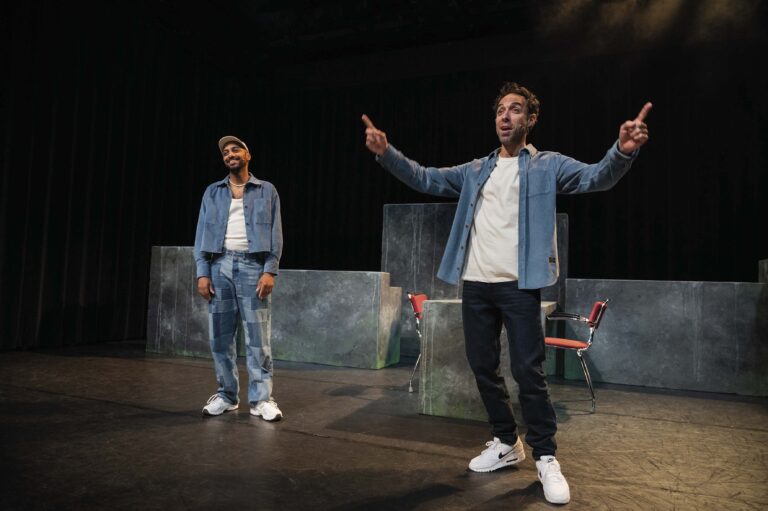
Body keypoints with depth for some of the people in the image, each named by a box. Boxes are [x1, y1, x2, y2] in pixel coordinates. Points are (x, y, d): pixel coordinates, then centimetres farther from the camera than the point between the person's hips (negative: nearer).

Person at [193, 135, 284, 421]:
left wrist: (270, 271, -9)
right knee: (220, 336, 4)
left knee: (258, 336, -5)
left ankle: (261, 399, 1)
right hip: (220, 265, 3)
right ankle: (227, 395, 15)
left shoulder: (267, 191, 10)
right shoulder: (213, 192, 15)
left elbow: (275, 234, 3)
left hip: (252, 265, -2)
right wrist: (202, 272, -1)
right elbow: (202, 232, 10)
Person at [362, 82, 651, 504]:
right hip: (475, 284, 5)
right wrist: (386, 152, -4)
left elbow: (596, 177, -11)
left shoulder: (548, 166, 3)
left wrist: (622, 152, -33)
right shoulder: (475, 171, 15)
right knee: (482, 367, 11)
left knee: (527, 371, -3)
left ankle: (546, 458, 15)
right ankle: (505, 443, 29)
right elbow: (424, 179, 11)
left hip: (518, 285, -5)